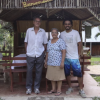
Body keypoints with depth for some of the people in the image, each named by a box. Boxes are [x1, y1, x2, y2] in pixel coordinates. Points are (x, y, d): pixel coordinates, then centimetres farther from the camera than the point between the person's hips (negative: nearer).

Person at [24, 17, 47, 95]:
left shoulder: (43, 31, 5)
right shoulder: (29, 30, 4)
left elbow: (45, 43, 10)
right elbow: (26, 42, 8)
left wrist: (43, 52, 3)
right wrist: (26, 51, 2)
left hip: (40, 54, 1)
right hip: (30, 54, -1)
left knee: (39, 71, 5)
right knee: (29, 71, 1)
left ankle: (37, 87, 18)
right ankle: (29, 87, 14)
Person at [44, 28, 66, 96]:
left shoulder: (61, 41, -8)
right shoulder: (49, 42, 11)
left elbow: (64, 52, -13)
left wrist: (62, 62, -19)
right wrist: (46, 61, 14)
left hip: (58, 63, -6)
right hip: (50, 63, 6)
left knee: (58, 76, 3)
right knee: (52, 76, 12)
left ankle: (59, 90, 14)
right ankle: (53, 89, 24)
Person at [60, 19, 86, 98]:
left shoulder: (75, 32, -2)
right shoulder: (62, 34, 6)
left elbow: (79, 44, -1)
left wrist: (79, 54, -5)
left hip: (74, 57, -3)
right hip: (65, 57, 3)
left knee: (79, 73, -3)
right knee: (67, 73, 11)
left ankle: (81, 90, 9)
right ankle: (70, 88, 27)